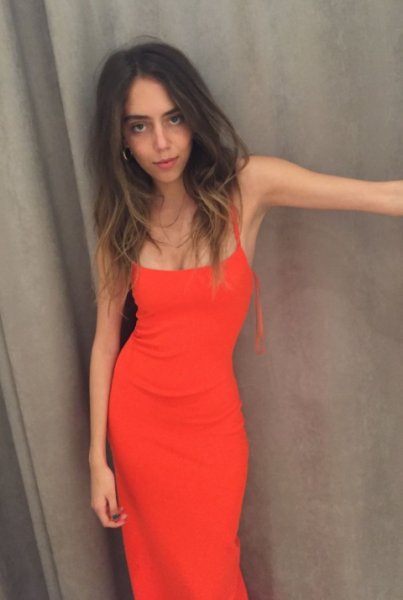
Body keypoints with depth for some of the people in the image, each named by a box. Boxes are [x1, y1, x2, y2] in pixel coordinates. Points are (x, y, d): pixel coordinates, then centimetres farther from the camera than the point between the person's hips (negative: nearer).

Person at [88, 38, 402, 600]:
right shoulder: (121, 222, -6)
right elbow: (105, 343, -2)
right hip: (136, 417, 2)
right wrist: (97, 457, -1)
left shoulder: (248, 185, -13)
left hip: (210, 422, -2)